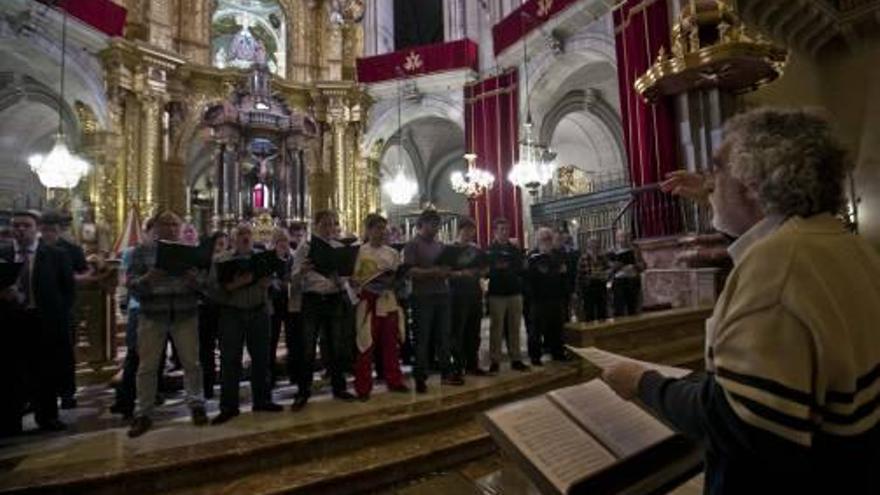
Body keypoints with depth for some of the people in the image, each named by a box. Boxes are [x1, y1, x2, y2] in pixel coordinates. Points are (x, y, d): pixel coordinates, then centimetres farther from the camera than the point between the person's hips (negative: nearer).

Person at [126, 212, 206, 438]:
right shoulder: (141, 251, 4)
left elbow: (202, 282, 4)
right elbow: (131, 283, -3)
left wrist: (194, 279, -19)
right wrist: (148, 278, -23)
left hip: (185, 315, 1)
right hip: (152, 316, 0)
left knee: (191, 362, 6)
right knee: (147, 366, 6)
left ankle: (196, 405, 20)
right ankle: (143, 414, 19)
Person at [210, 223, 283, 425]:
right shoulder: (221, 260, 3)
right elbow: (214, 288, -7)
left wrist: (267, 283, -13)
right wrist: (234, 284, -23)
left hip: (259, 312, 3)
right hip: (232, 314, -2)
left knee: (261, 357, 8)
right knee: (230, 359, 2)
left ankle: (262, 400, 21)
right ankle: (228, 406, 12)